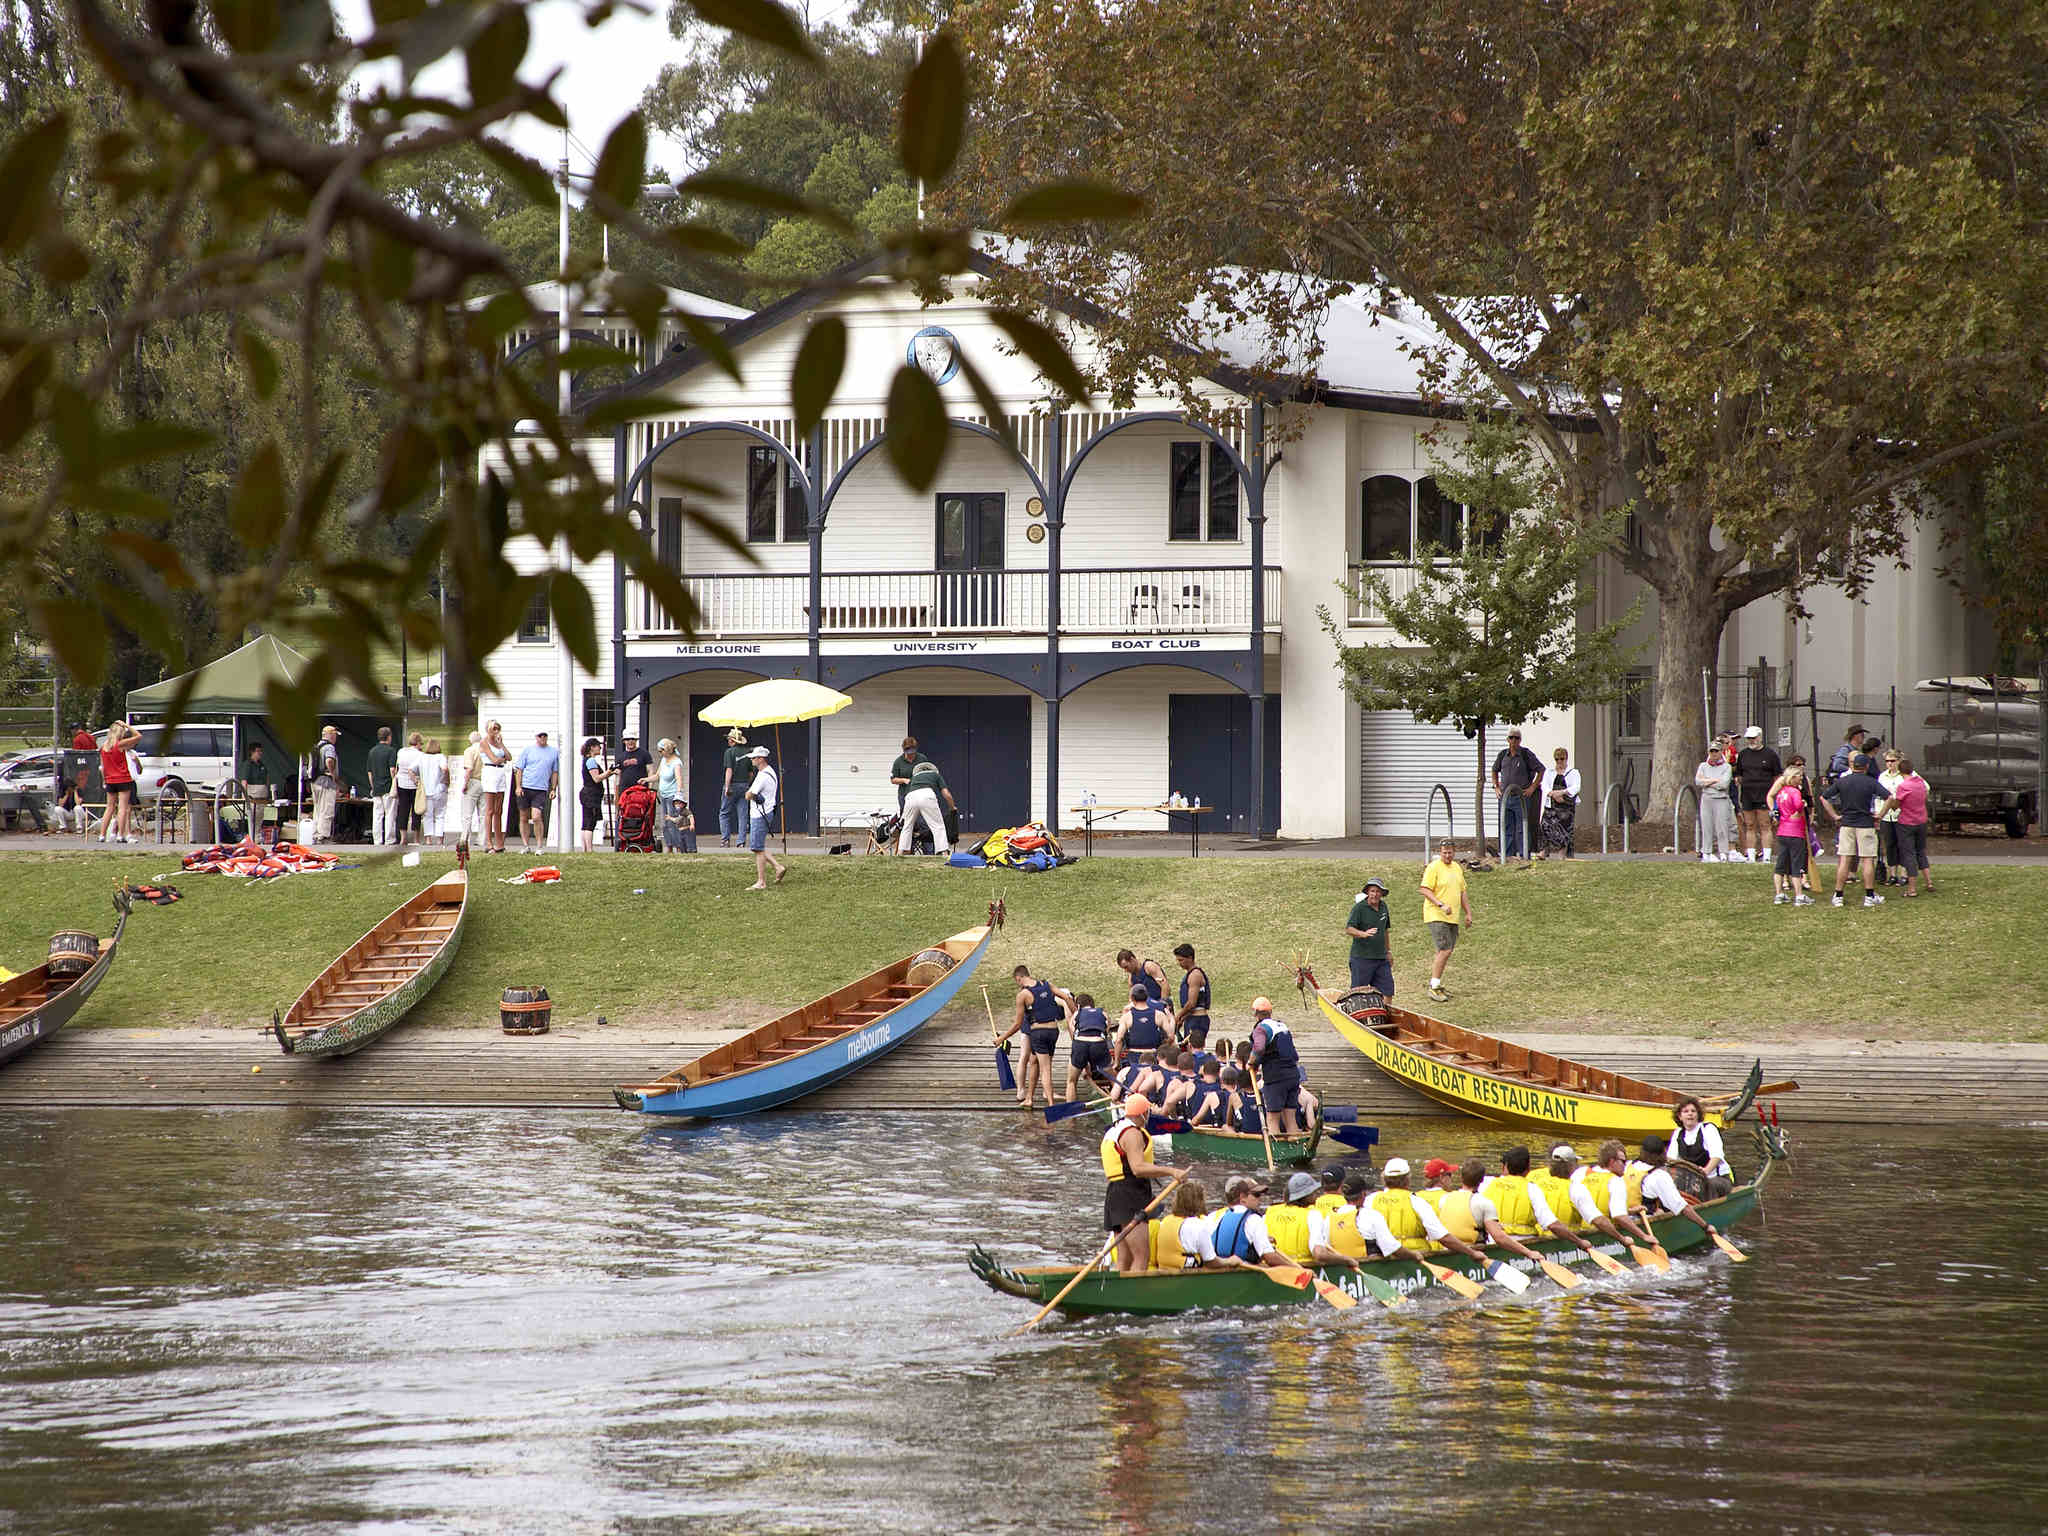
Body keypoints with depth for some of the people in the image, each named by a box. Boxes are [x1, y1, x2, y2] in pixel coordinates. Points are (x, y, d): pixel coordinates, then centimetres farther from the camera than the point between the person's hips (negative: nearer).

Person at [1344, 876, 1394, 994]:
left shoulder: (1383, 906, 10)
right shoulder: (1359, 907, -9)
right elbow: (1348, 929, -19)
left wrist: (1388, 952, 24)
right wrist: (1364, 934, -38)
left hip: (1381, 958, 6)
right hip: (1362, 957, -6)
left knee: (1387, 992, 4)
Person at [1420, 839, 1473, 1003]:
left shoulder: (1457, 868, 16)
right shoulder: (1434, 867, -9)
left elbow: (1462, 892, 25)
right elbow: (1425, 890, -16)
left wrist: (1468, 913, 21)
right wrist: (1441, 905, -26)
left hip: (1452, 918, 8)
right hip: (1436, 916, -8)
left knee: (1445, 952, 10)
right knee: (1444, 951, -15)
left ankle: (1435, 984, 21)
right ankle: (1434, 988, -13)